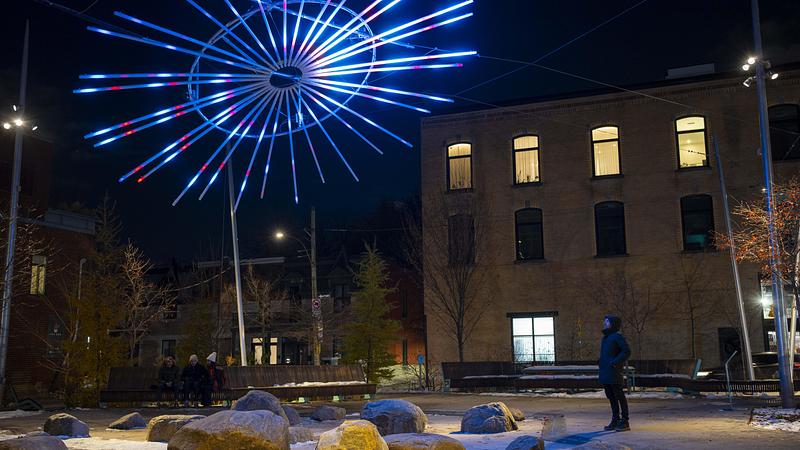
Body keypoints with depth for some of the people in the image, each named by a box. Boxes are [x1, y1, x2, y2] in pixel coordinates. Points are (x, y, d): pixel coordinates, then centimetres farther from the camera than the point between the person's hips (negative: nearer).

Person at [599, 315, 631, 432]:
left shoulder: (617, 337, -10)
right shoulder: (605, 338, 17)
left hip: (614, 373, -9)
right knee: (611, 397, 13)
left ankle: (625, 421, 2)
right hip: (604, 373, 9)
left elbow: (627, 351, -16)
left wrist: (615, 362, -19)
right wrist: (600, 362, 12)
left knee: (619, 396, -4)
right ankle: (615, 420, 20)